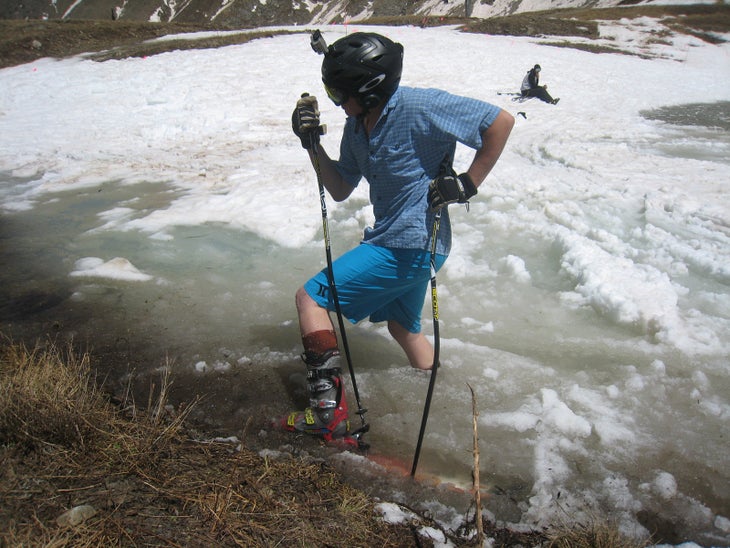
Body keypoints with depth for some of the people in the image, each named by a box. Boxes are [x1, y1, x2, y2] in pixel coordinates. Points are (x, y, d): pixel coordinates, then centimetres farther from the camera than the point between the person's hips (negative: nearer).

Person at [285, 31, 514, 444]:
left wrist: (467, 184, -15)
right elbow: (340, 190, 11)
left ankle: (329, 409, -5)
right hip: (401, 242, 10)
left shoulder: (419, 108, -19)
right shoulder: (357, 125, 6)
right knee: (403, 328, 27)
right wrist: (313, 144, -1)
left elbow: (501, 121, -15)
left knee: (311, 298, -7)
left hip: (410, 246, -10)